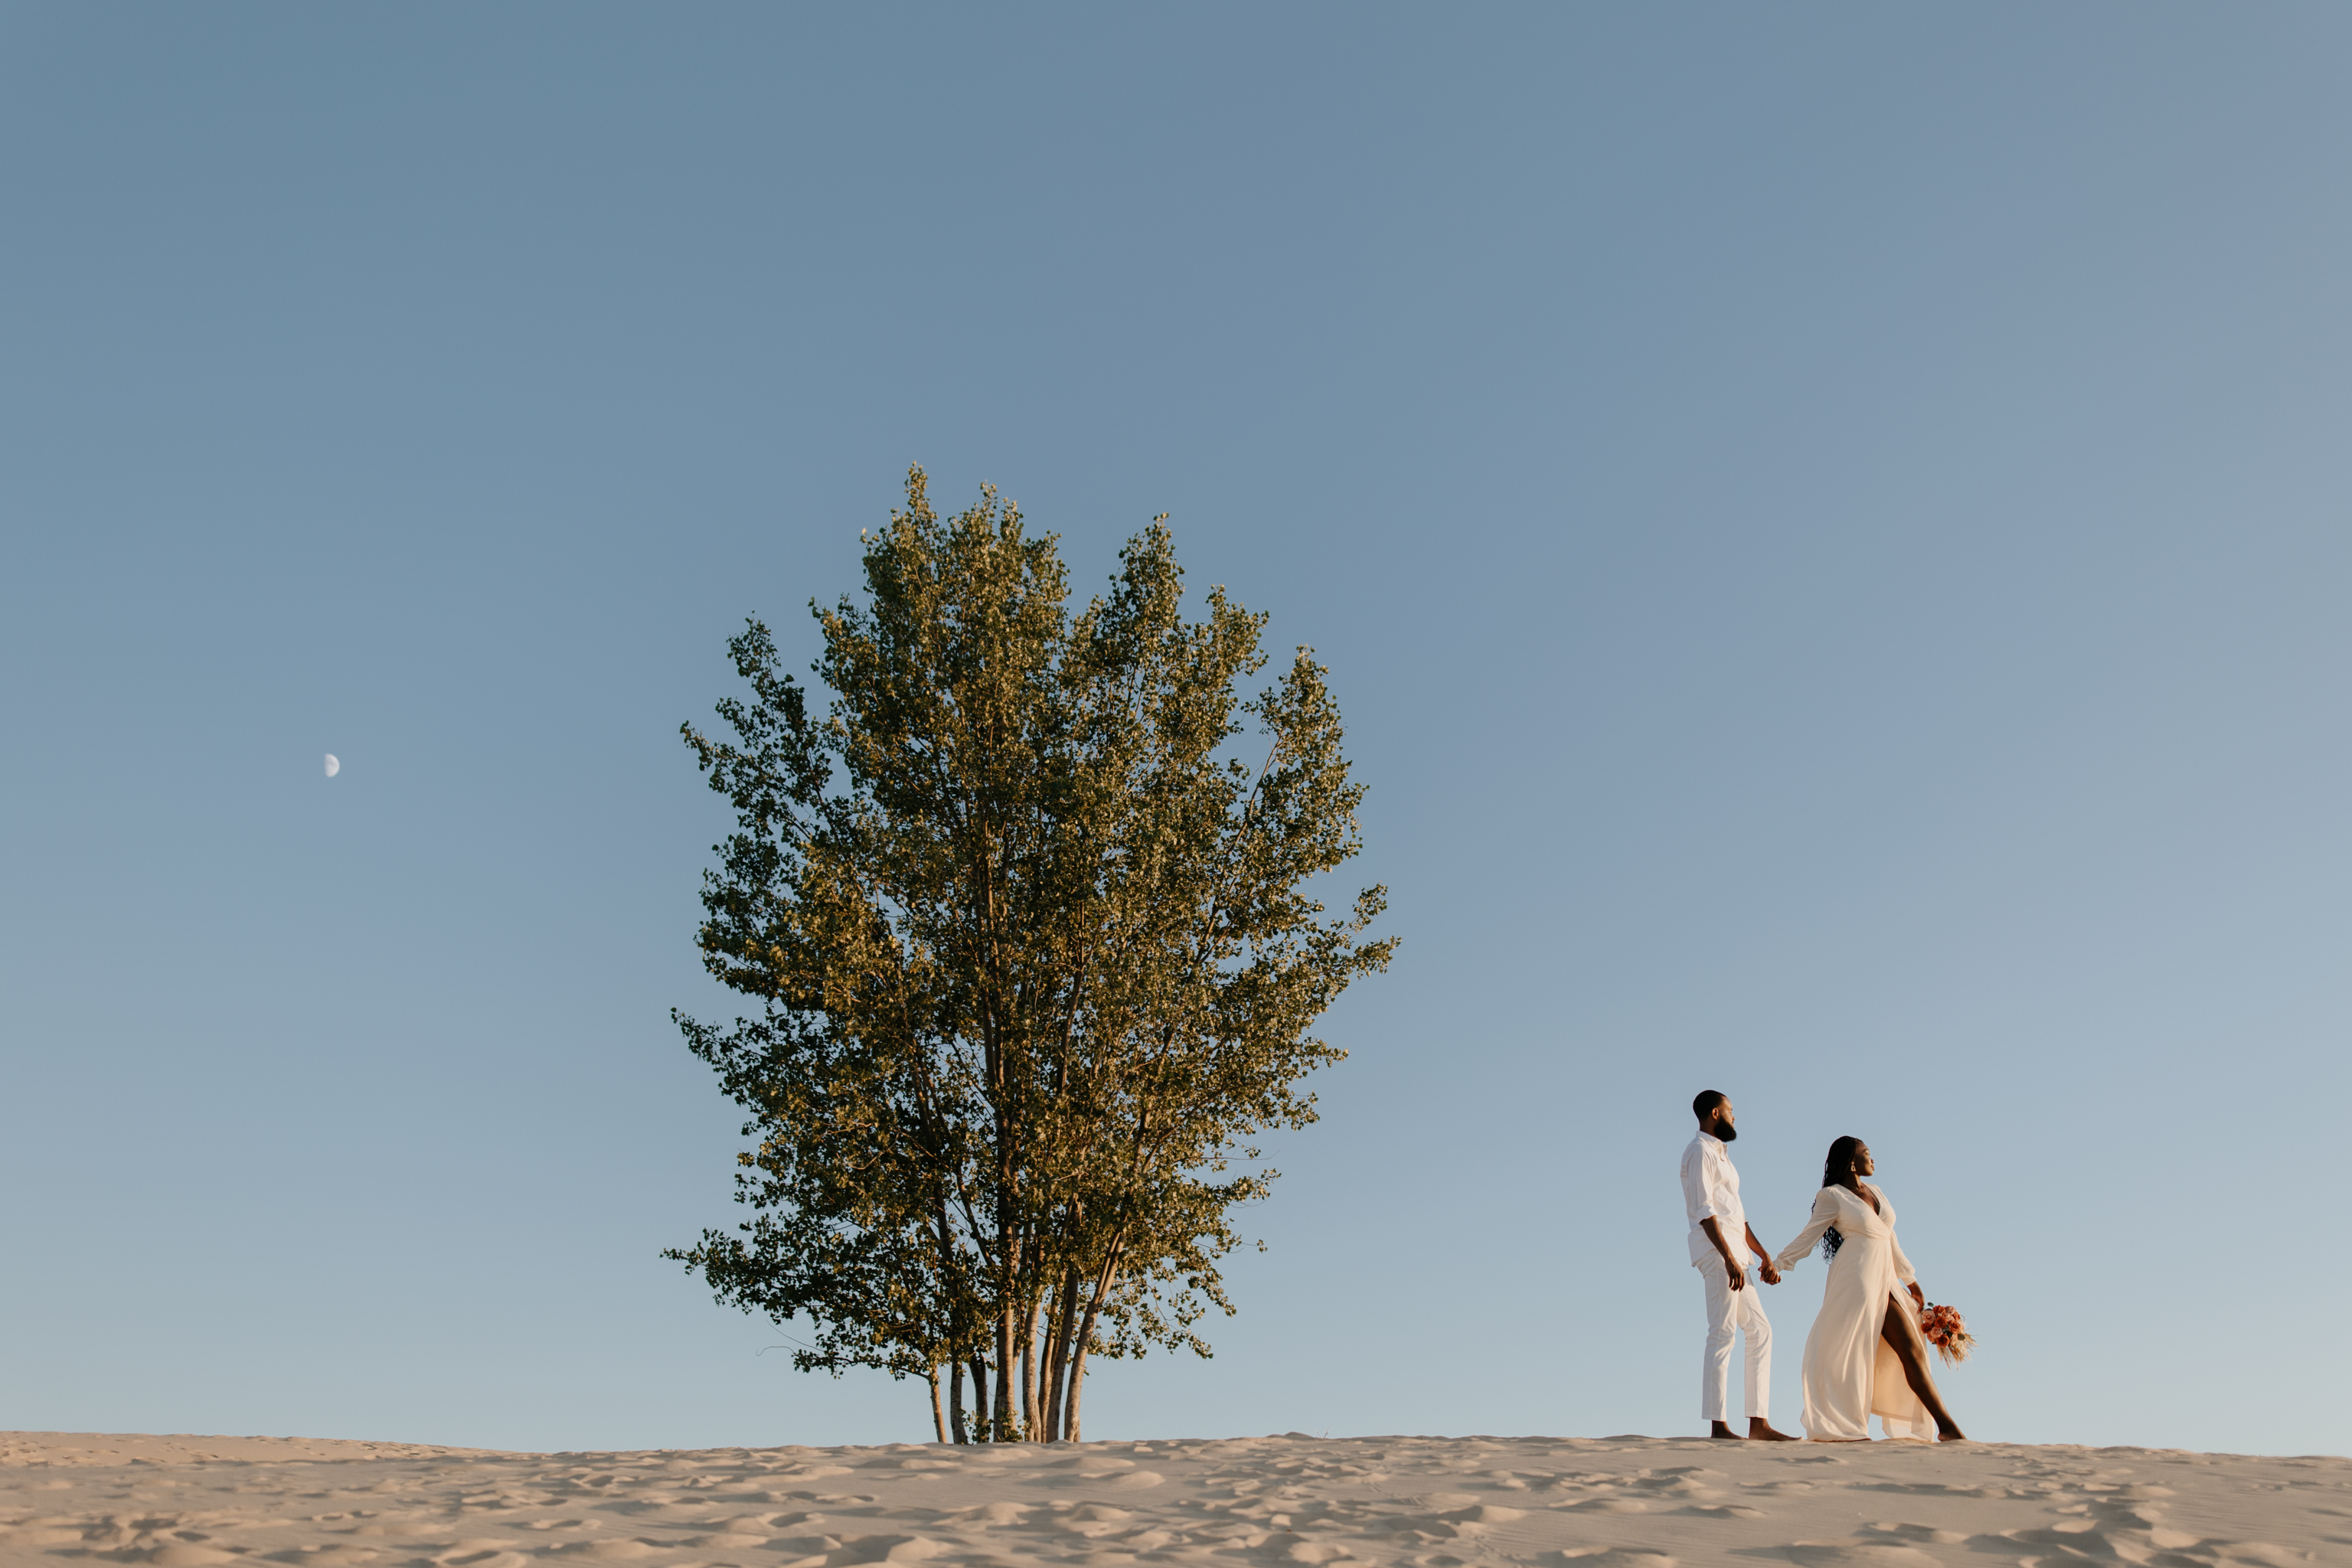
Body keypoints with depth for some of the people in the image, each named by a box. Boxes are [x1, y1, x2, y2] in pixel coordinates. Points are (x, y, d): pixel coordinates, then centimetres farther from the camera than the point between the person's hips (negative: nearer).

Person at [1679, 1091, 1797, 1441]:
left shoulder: (1720, 1155, 26)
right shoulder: (1701, 1151, -5)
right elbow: (1704, 1210, -16)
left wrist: (1763, 1255, 20)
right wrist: (1729, 1258, -23)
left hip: (1733, 1253, 10)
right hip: (1717, 1251, -10)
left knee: (1759, 1332, 8)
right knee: (1723, 1334, -12)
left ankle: (1759, 1423, 8)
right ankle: (1718, 1425, -14)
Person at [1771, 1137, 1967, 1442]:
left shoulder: (1876, 1193, 19)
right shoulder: (1832, 1196, -1)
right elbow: (1808, 1236, 0)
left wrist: (1910, 1279, 25)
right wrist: (1777, 1264, -6)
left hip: (1884, 1281, 7)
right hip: (1855, 1278, -7)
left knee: (1913, 1351, 3)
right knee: (1849, 1350, -6)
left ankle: (1948, 1428, 4)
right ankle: (1837, 1428, -1)